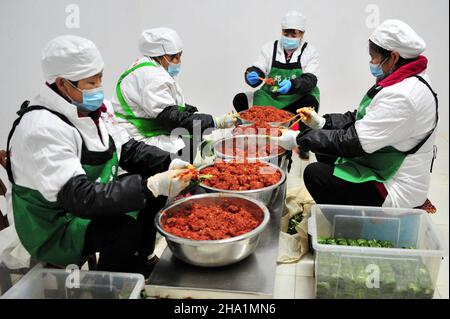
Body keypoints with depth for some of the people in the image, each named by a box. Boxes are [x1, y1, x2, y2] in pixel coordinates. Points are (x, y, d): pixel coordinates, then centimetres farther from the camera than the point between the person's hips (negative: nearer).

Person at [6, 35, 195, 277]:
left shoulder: (86, 109, 0)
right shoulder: (43, 129, -28)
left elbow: (126, 149, 5)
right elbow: (79, 197, -35)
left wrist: (169, 165, -11)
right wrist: (151, 186, -40)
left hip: (90, 201, 9)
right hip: (54, 229, -9)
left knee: (155, 188, 3)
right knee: (124, 227, -33)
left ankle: (139, 263, 16)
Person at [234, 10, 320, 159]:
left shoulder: (310, 52, 1)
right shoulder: (270, 48, 7)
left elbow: (310, 80, -13)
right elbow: (256, 71, 0)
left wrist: (293, 84, -35)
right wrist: (252, 76, -27)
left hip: (297, 100, -2)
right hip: (269, 98, 2)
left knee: (311, 102, -35)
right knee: (240, 99, -19)